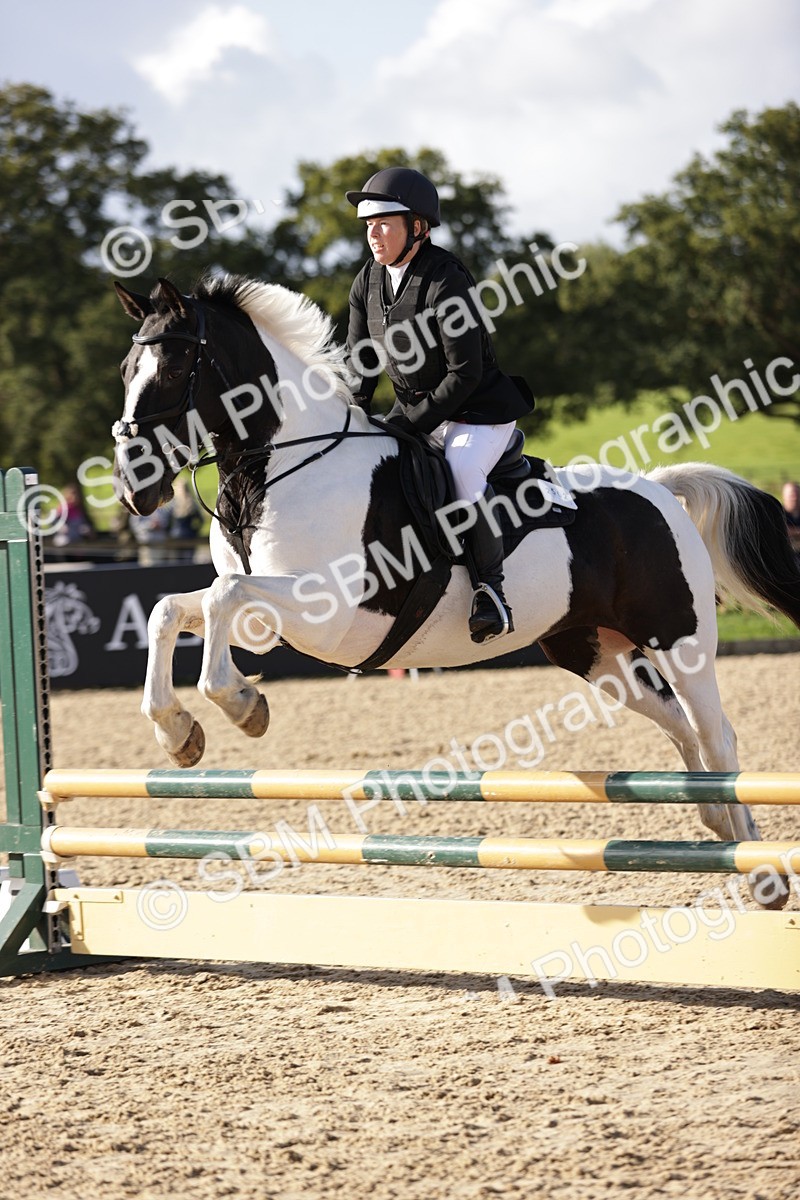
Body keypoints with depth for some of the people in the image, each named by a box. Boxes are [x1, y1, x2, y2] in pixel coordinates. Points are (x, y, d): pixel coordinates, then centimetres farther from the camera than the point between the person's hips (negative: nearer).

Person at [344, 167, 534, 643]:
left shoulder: (446, 283, -22)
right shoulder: (368, 282, 1)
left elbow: (465, 374, -23)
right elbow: (361, 364, 8)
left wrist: (411, 422, -23)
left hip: (481, 411, -8)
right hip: (415, 413, 8)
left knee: (462, 468, -33)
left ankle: (494, 589, -27)